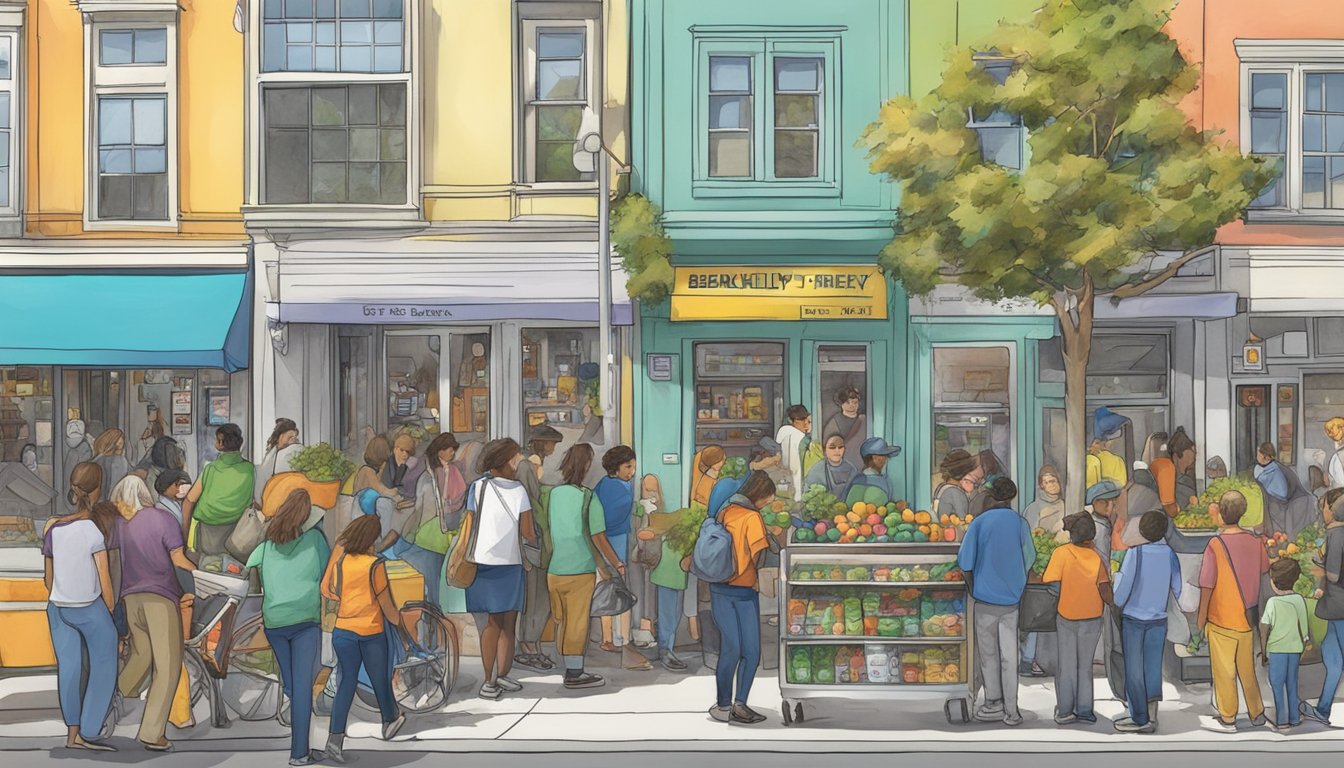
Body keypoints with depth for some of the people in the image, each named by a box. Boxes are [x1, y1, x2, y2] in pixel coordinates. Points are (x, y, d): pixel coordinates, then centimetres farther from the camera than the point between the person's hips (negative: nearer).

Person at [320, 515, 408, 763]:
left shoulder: (340, 561, -4)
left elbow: (326, 590, 6)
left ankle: (335, 738, -4)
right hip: (372, 633, -3)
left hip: (343, 631, 3)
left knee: (347, 682, 9)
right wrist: (398, 621, 9)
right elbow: (386, 602, -9)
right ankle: (390, 720, 40)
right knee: (380, 680, 17)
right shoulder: (375, 565, -15)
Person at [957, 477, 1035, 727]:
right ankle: (1010, 711, 8)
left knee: (988, 653, 11)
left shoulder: (979, 523, -6)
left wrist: (973, 587, 12)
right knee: (1009, 656, 5)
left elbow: (966, 562, -5)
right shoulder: (1020, 523, -2)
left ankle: (994, 703, 17)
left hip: (985, 596, -1)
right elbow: (1028, 559, 5)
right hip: (1011, 598, 1)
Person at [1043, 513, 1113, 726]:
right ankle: (1084, 710, 16)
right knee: (1085, 666, 14)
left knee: (1067, 666, 11)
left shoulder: (1061, 553, -16)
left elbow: (1051, 585, -19)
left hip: (1066, 618, -1)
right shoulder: (1097, 558, -11)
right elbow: (1105, 592, -17)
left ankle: (1065, 711, 13)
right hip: (1091, 619, 1)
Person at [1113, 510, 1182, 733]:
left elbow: (1123, 589, -13)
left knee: (1134, 669, 6)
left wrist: (1117, 605, 6)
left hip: (1132, 617, -3)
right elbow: (1178, 589, 3)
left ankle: (1139, 719, 11)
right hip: (1158, 619, 3)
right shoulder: (1169, 554, -6)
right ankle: (1151, 716, 11)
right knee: (1153, 668, 11)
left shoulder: (1135, 552, -16)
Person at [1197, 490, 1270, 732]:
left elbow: (1207, 586, -16)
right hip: (1247, 618, 5)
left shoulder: (1216, 544, -19)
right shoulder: (1254, 542, -4)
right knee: (1247, 667, 19)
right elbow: (1264, 569, 16)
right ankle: (1257, 713, 29)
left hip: (1221, 620, -5)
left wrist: (1201, 616, -5)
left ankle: (1227, 719, 16)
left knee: (1224, 670, 7)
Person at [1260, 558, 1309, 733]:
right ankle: (1294, 717, 23)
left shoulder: (1272, 602, -15)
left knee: (1277, 684, 5)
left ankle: (1282, 721, 6)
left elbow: (1264, 630, -10)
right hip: (1295, 648, 4)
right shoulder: (1299, 600, -4)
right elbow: (1302, 627, 2)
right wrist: (1304, 645, 16)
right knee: (1292, 682, 16)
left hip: (1277, 648, -4)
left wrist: (1263, 652, 1)